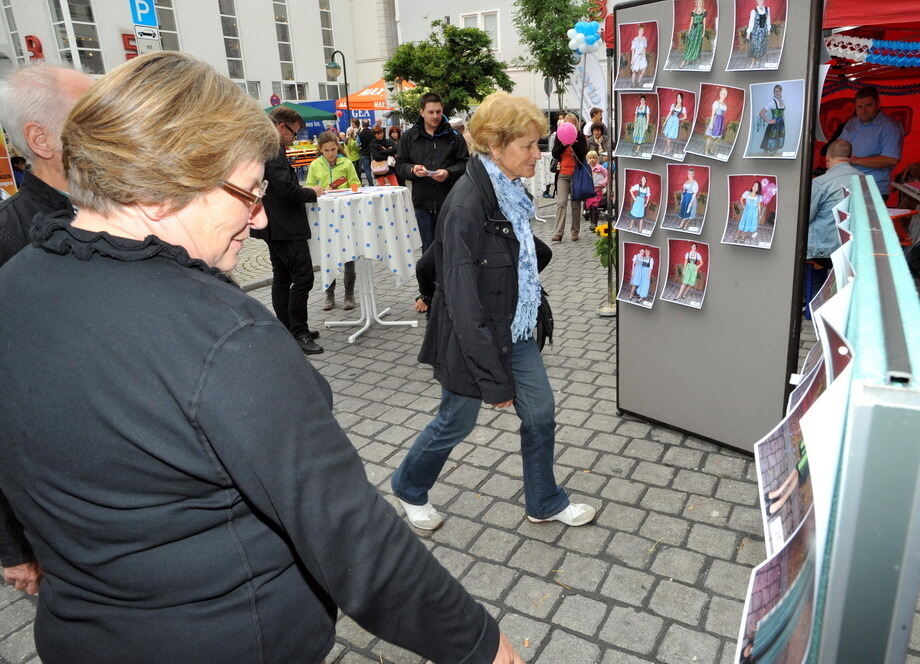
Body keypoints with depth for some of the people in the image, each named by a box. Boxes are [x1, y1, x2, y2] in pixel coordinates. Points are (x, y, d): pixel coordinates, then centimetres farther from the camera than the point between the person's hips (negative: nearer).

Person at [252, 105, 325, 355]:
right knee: (303, 278, -7)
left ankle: (288, 329, 23)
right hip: (285, 227, -11)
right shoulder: (273, 151, -17)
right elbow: (287, 189, -24)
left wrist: (304, 191, 14)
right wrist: (312, 193, -7)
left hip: (274, 227, 11)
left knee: (282, 278, 14)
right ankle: (298, 334, -3)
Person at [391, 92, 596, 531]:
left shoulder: (511, 193, 1)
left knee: (540, 412, 13)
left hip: (513, 329, 8)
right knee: (457, 421, 12)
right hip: (473, 336, -8)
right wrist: (493, 378, -24)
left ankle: (544, 503, 35)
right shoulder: (467, 204, -26)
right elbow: (463, 301, -27)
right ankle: (408, 488, 40)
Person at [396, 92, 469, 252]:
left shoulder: (453, 136, 1)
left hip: (448, 201, -1)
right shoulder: (409, 136, 6)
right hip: (422, 202, 1)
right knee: (428, 247, 10)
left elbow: (465, 163, 1)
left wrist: (448, 173, -17)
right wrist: (413, 169, -13)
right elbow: (400, 165, 8)